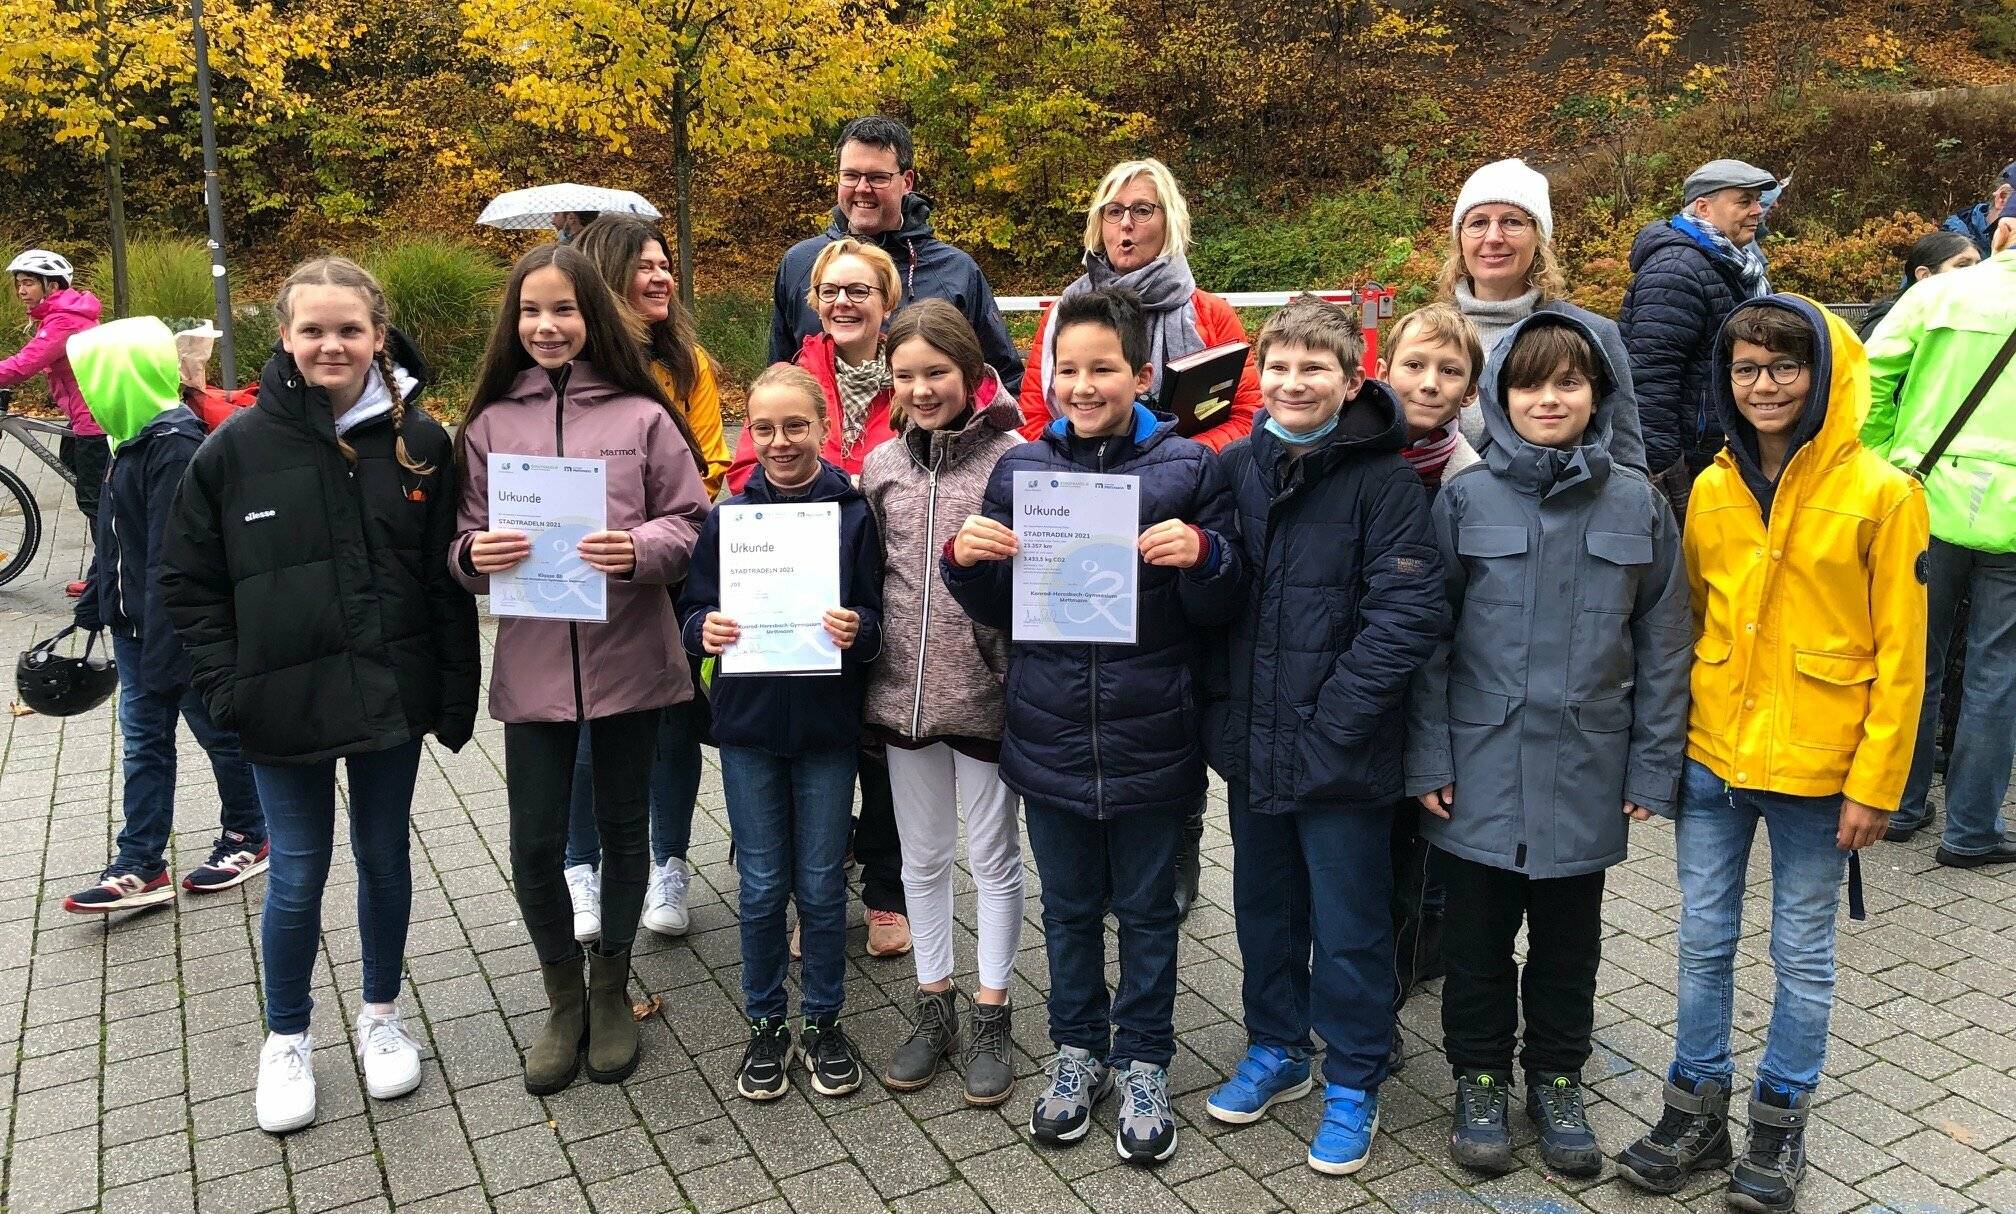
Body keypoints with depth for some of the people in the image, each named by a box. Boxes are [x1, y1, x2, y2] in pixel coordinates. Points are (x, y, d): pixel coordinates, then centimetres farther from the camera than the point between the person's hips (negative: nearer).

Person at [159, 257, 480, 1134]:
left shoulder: (419, 442, -4)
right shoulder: (237, 447, -6)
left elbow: (448, 580, -1)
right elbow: (187, 581, 1)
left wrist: (456, 693, -2)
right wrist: (226, 686, -7)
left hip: (393, 698, 1)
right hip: (284, 705, 0)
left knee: (385, 859, 15)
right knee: (297, 877, 9)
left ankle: (381, 1015, 36)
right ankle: (286, 1040, 31)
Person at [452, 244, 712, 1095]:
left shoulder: (642, 416, -1)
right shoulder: (490, 424, 5)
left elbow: (689, 524, -2)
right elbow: (465, 544, 7)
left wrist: (638, 550, -21)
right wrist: (474, 555, -15)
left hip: (629, 657, -1)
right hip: (534, 663, 1)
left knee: (622, 829, 12)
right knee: (535, 843, 3)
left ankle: (611, 988, 33)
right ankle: (564, 996, 27)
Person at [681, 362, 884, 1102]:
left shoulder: (855, 515, -5)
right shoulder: (728, 516, 0)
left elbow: (878, 621, -3)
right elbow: (693, 611, 4)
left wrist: (858, 632, -24)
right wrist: (705, 629, -17)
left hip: (827, 724, -1)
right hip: (749, 722, 1)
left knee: (821, 883, 10)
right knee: (762, 884, 10)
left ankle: (822, 1023, 28)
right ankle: (764, 1025, 27)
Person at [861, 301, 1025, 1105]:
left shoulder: (1011, 456, -9)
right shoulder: (882, 464, 5)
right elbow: (869, 572, 12)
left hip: (986, 687, -4)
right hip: (904, 688, 4)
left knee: (993, 856, 10)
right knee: (923, 857, 16)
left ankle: (991, 1019, 25)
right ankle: (934, 1009, 32)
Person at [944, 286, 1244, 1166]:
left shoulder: (1188, 468, -6)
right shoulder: (1022, 469, 1)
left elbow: (1221, 609, -3)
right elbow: (994, 610, 8)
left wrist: (1203, 555, -23)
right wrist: (966, 559, -12)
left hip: (1150, 743, -2)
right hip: (1050, 738, 3)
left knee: (1147, 910, 14)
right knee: (1069, 908, 18)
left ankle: (1144, 1065, 32)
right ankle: (1078, 1051, 38)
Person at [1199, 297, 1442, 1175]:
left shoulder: (1384, 479, -11)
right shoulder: (1235, 468, 3)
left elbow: (1407, 614, -16)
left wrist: (1331, 720, -19)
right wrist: (1223, 705, 0)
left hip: (1342, 750, -5)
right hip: (1253, 741, 5)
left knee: (1348, 926, 9)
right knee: (1263, 907, 20)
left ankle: (1353, 1085, 29)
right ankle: (1276, 1049, 40)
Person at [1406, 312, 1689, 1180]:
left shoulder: (1638, 504, -1)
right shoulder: (1464, 500, -4)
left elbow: (1662, 644, 3)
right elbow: (1429, 637, -3)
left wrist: (1652, 765, 1)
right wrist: (1428, 758, -6)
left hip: (1586, 773, 1)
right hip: (1482, 768, -1)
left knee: (1570, 940, 16)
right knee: (1479, 937, 12)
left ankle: (1557, 1082, 35)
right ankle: (1480, 1082, 31)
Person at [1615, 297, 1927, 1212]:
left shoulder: (1881, 494, -8)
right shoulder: (1713, 488, 3)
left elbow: (1899, 653, -7)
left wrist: (1874, 783, -9)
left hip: (1816, 771, -3)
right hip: (1710, 760, 4)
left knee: (1802, 954, 11)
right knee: (1703, 942, 12)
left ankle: (1780, 1125, 28)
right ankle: (1697, 1111, 27)